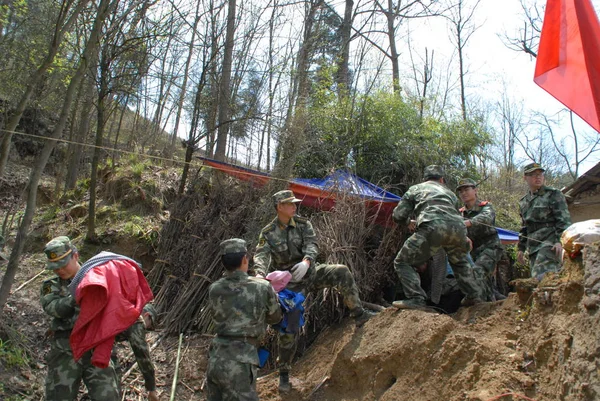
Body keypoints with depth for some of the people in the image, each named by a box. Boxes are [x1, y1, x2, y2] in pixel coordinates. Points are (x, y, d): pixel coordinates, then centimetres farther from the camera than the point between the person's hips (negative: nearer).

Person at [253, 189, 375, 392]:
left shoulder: (303, 224, -3)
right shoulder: (268, 233, -8)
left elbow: (311, 245, -18)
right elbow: (261, 256, -22)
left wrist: (306, 262, -40)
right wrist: (260, 273, -45)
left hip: (310, 273, 2)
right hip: (290, 283, -2)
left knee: (342, 272, -25)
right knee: (288, 328, -1)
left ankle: (359, 314, -14)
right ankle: (284, 374, 17)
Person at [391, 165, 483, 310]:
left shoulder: (415, 189, 28)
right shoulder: (450, 193, 39)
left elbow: (398, 215, 20)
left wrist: (408, 223, 40)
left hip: (432, 226, -5)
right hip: (457, 227, 5)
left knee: (402, 262, 6)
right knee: (459, 262, 35)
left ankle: (416, 299, -9)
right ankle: (473, 296, 30)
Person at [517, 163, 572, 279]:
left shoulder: (553, 194, 1)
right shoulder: (523, 202, 19)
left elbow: (564, 220, -6)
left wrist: (560, 241, -19)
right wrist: (521, 248, 21)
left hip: (550, 243, -7)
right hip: (533, 246, 7)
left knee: (541, 277, -22)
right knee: (536, 278, 4)